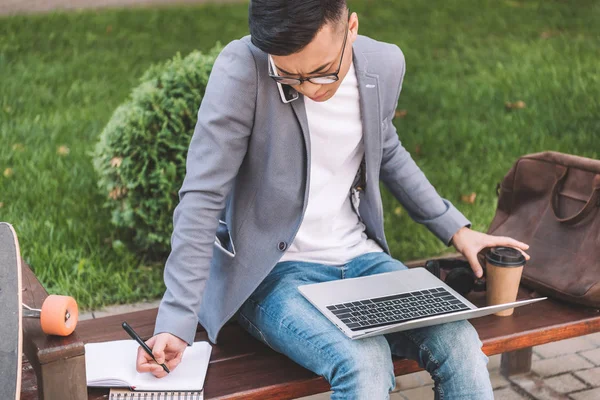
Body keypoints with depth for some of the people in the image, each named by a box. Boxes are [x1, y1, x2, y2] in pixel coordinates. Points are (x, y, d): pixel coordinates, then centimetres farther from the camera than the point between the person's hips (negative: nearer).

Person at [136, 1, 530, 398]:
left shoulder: (386, 64, -2)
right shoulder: (242, 70, -19)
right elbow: (201, 200, -19)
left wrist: (456, 229, 14)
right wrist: (177, 321, -24)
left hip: (359, 257, 4)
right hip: (272, 271, -4)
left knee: (462, 345, -21)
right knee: (364, 363, -30)